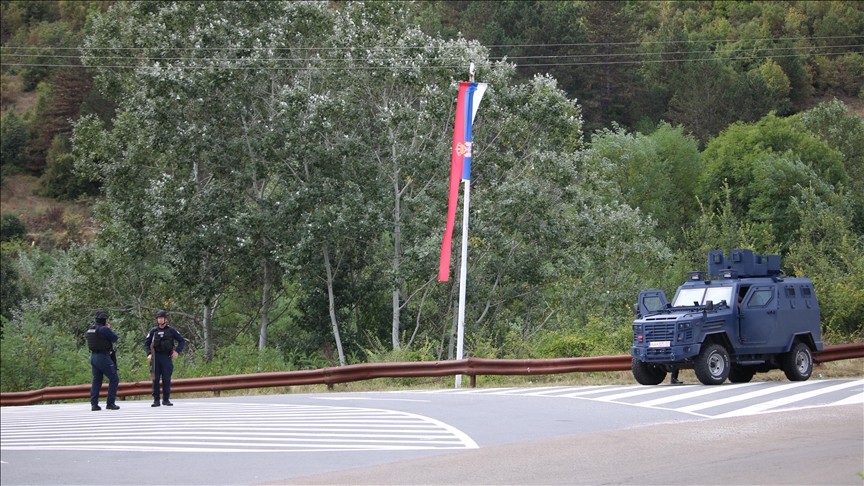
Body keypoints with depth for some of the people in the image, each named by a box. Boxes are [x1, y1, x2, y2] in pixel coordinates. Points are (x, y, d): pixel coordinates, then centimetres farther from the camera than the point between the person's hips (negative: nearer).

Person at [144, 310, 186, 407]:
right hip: (156, 358, 1)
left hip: (167, 358, -1)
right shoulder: (153, 331, 9)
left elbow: (182, 341, 8)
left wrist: (177, 351, -4)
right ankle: (156, 400, 2)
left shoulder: (171, 330, 4)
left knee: (166, 379, -2)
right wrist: (149, 354, -1)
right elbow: (146, 343, 15)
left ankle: (166, 399, 5)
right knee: (155, 379, -1)